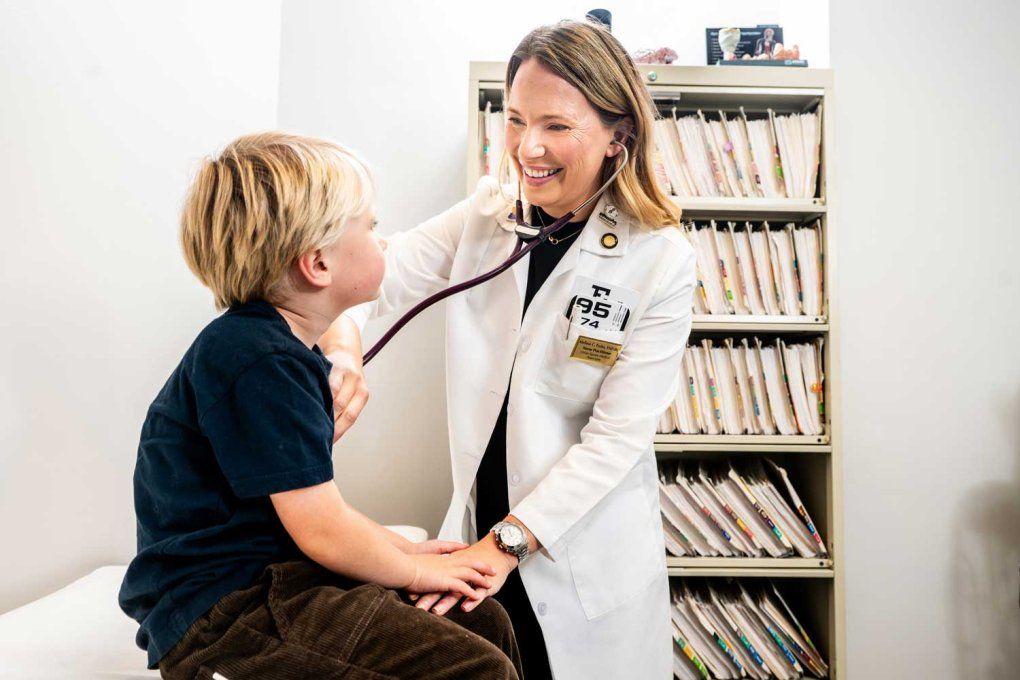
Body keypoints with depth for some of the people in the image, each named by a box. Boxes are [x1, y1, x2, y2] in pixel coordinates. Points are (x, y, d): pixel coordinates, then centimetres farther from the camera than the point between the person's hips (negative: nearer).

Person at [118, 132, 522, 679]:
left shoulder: (280, 348, 12)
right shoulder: (261, 364, -21)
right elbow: (322, 529, -21)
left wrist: (404, 548, 10)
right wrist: (412, 568, -3)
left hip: (270, 580, 10)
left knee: (487, 624, 6)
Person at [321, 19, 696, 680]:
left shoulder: (662, 261, -13)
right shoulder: (486, 214, -1)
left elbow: (619, 434, -15)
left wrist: (510, 540, -19)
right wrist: (341, 343, -29)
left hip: (589, 560, -3)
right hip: (481, 527, 3)